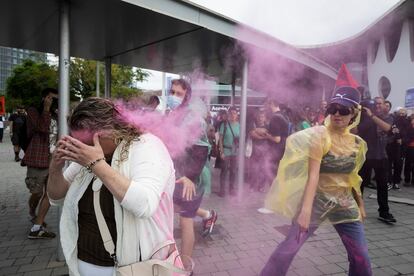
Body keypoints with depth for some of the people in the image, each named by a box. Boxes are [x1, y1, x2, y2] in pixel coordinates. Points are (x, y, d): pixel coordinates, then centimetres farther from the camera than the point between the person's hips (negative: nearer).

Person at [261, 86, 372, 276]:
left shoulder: (357, 143, 4)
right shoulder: (320, 135, -13)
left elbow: (352, 176, 16)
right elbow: (313, 174, -20)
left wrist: (360, 204, 20)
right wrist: (306, 209, -27)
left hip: (345, 203, 5)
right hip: (317, 199, -5)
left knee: (361, 257, 9)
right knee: (288, 249, -10)